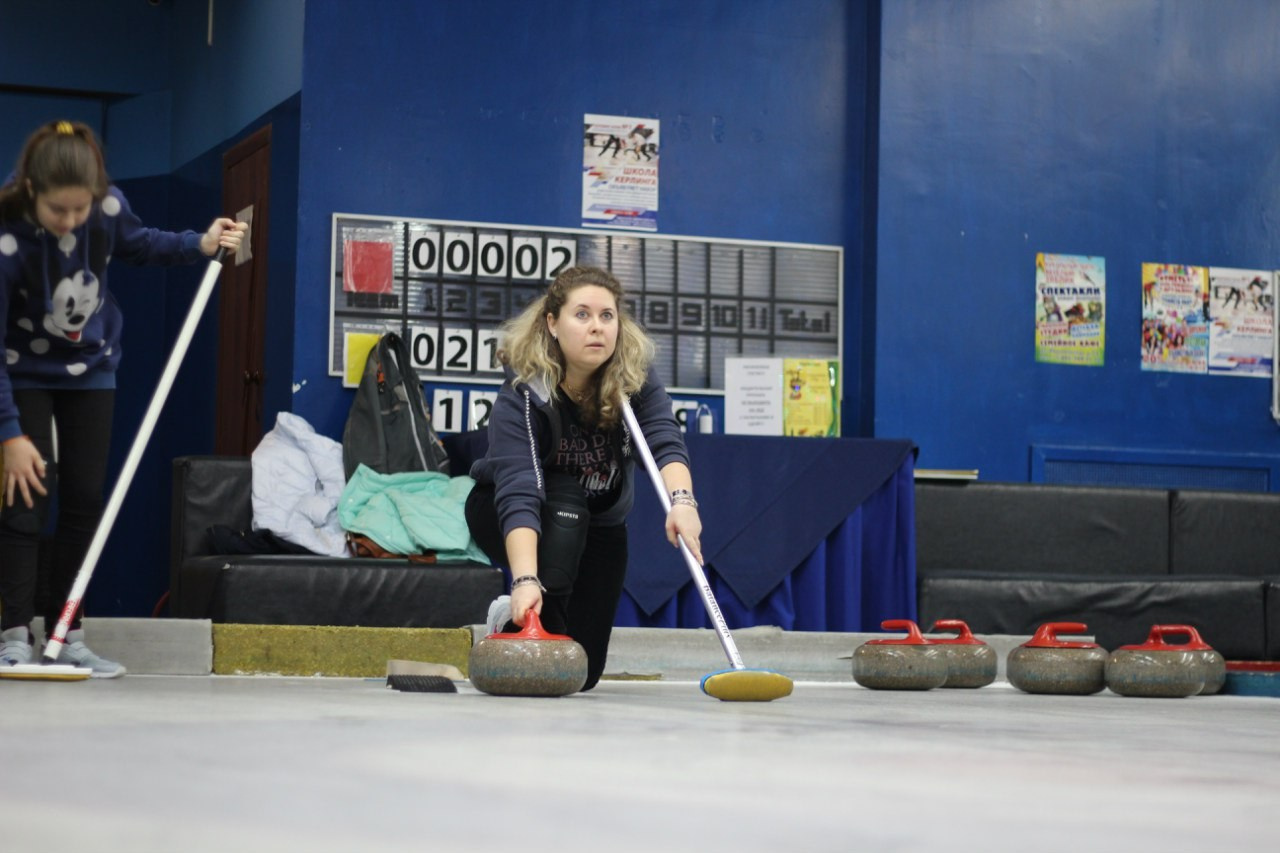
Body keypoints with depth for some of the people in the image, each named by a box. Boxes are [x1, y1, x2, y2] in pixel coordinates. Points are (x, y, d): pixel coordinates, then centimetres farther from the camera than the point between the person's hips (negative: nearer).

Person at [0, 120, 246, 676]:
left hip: (91, 369, 4)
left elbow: (137, 243, 6)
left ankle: (67, 635, 8)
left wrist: (200, 244, -10)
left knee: (85, 500, 2)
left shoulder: (109, 208, -21)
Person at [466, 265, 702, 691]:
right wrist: (525, 581, -58)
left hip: (598, 524, 4)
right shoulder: (522, 394, -33)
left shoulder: (637, 379, -22)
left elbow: (664, 441, -37)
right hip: (500, 514, -4)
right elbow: (518, 494, -44)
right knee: (563, 499, -39)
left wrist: (681, 499, -59)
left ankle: (512, 618, 29)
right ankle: (523, 625, -26)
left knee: (583, 672, -1)